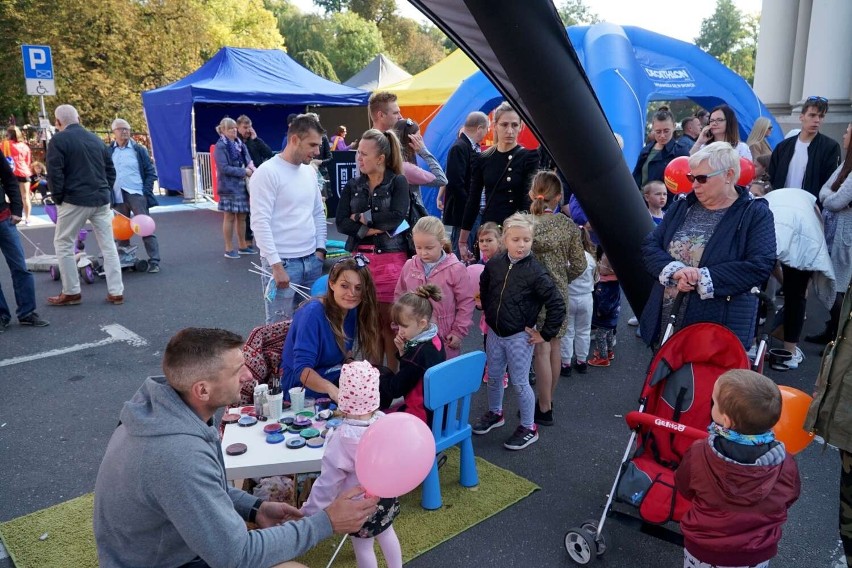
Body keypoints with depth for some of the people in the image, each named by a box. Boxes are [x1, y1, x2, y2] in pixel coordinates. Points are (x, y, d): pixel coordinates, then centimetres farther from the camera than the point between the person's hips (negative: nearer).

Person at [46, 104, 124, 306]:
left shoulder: (59, 140, -5)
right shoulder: (96, 140, 14)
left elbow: (54, 173, -11)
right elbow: (111, 170, 16)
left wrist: (58, 198, -1)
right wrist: (105, 192, 16)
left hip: (75, 200, -5)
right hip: (101, 200, 5)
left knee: (63, 244, 9)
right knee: (108, 245, 7)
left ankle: (71, 292, 10)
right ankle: (116, 292, 6)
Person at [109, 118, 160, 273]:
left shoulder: (138, 149, 4)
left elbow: (150, 172, 2)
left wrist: (146, 191, -8)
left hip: (136, 195, -3)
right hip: (118, 197, 3)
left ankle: (154, 261, -3)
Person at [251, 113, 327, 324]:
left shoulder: (310, 171, 12)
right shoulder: (267, 172, -11)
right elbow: (260, 223, -16)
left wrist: (320, 249, 8)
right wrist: (276, 265, -19)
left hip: (312, 260, 7)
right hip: (282, 261, -7)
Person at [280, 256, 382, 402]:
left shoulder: (352, 310, 0)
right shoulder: (313, 313, -22)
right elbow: (302, 369, -30)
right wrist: (331, 389, -48)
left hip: (337, 379, 7)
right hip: (304, 387, -7)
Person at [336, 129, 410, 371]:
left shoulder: (398, 182, -1)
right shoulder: (353, 185, 9)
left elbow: (397, 217, -15)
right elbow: (341, 223, 1)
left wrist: (361, 217, -7)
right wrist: (368, 229, -13)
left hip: (391, 259, -3)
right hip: (361, 258, 3)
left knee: (390, 321, -1)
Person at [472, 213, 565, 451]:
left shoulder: (536, 272, -19)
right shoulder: (494, 264, -6)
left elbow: (557, 305, -18)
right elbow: (484, 289, 15)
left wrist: (545, 334, -14)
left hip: (519, 337, -5)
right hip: (495, 333, 5)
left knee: (519, 383, 5)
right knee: (493, 377, 19)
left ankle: (529, 428, 23)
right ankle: (495, 413, 43)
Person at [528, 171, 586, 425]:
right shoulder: (568, 225, -2)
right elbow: (579, 265, 0)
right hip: (559, 294, 4)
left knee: (541, 351, 1)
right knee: (553, 347, 15)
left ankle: (544, 410, 10)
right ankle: (548, 402, 30)